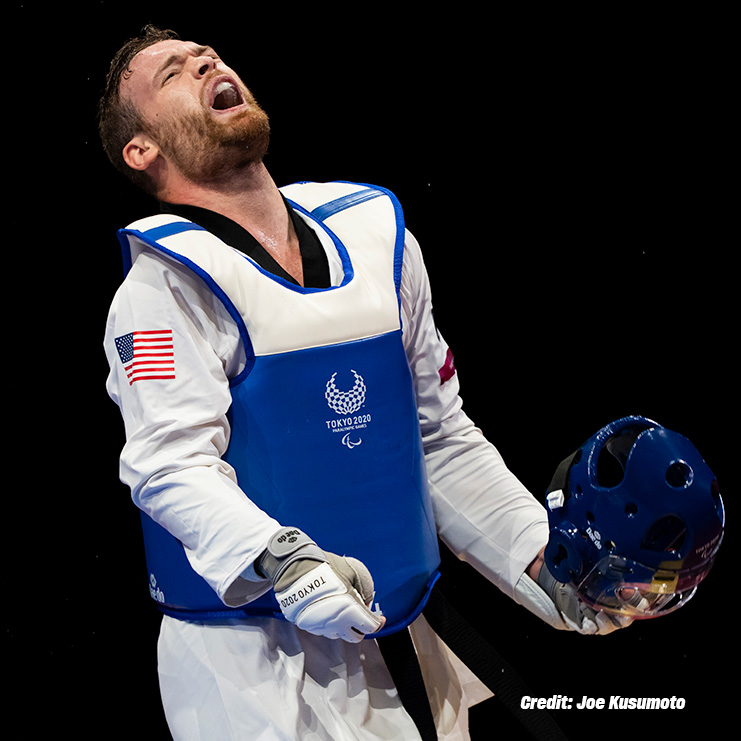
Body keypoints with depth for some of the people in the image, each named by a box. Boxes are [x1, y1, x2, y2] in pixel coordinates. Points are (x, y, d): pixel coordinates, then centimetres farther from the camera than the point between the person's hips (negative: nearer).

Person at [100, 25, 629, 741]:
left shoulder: (376, 233, 8)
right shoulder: (162, 287, -10)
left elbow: (442, 435, 10)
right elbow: (173, 463, -20)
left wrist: (545, 559, 3)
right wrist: (281, 561, -37)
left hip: (398, 637, 6)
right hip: (253, 656, -6)